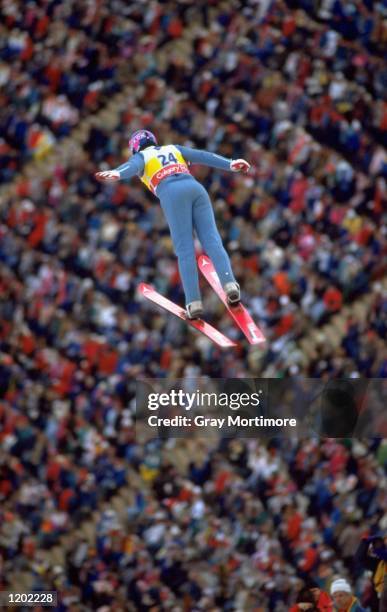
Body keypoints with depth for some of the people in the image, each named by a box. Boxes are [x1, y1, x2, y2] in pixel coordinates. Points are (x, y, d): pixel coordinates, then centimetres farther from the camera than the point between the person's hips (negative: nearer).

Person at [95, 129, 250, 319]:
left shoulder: (141, 156, 23)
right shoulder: (174, 149, 36)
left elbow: (132, 167, -1)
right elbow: (204, 156, 26)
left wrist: (115, 174, -20)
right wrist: (230, 165, 19)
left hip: (173, 194, -3)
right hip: (195, 188, 3)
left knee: (185, 249, -7)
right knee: (211, 240, -7)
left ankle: (194, 302, -17)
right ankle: (229, 283, -30)